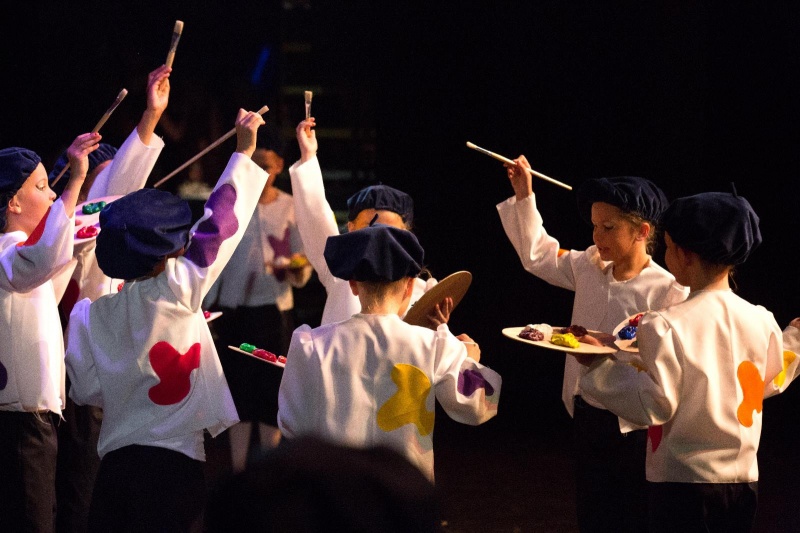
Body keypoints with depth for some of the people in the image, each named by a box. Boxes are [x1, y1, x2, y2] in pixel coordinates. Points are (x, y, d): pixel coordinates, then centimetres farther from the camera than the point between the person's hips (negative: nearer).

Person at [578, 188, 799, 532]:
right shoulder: (761, 322, 1)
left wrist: (599, 365, -10)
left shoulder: (666, 326, -16)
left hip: (683, 481, -5)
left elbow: (656, 405, -16)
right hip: (744, 479, 5)